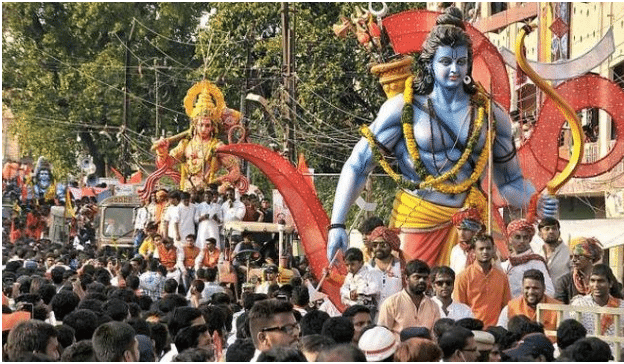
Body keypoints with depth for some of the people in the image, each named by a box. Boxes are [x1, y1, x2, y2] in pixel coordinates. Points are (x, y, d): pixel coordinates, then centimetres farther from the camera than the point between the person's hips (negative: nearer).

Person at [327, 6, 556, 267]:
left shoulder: (491, 115, 9)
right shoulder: (404, 108, 1)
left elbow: (510, 181, 17)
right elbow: (357, 166, 0)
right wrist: (337, 224, -10)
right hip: (417, 221, -2)